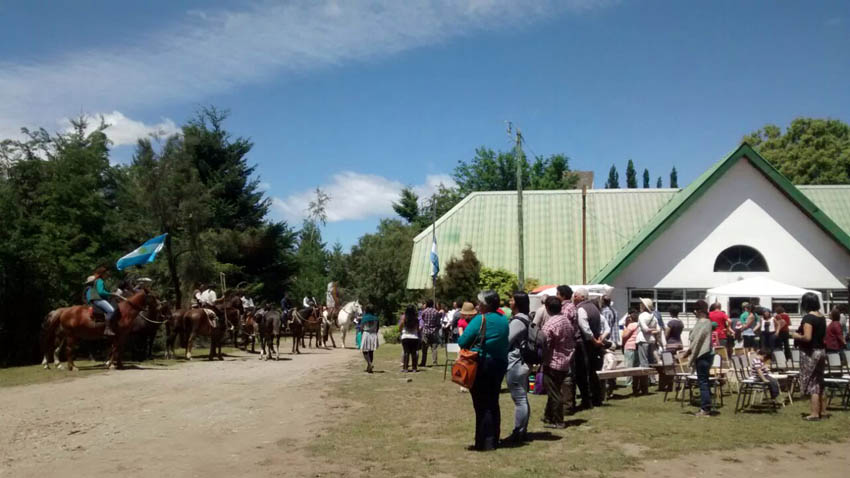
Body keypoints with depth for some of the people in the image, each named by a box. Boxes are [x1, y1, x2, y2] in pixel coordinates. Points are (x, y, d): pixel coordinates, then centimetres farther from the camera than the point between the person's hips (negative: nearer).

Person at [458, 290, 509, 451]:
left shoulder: (480, 320, -14)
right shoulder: (504, 320, 6)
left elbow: (462, 342, -16)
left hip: (481, 364, -6)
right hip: (500, 364, 7)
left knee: (481, 404, 0)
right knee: (493, 403, 15)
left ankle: (484, 443, 1)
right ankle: (493, 440, 20)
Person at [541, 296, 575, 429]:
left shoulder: (549, 325, -20)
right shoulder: (567, 320, 4)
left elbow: (545, 346, -20)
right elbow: (573, 341, 11)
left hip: (553, 363, -8)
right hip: (566, 362, 8)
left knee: (554, 393, 2)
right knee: (555, 391, 19)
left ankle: (557, 421, 7)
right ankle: (549, 416, 29)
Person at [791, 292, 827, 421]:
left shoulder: (808, 317, -18)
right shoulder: (821, 317, 7)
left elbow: (807, 337, -25)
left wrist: (796, 336, -8)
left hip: (810, 353, -8)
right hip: (821, 351, 8)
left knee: (812, 384, -2)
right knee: (819, 383, 16)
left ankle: (814, 413, 1)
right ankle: (822, 410, 24)